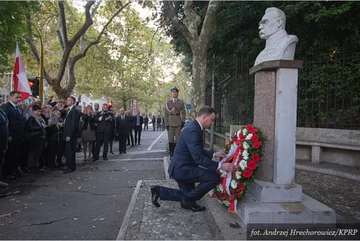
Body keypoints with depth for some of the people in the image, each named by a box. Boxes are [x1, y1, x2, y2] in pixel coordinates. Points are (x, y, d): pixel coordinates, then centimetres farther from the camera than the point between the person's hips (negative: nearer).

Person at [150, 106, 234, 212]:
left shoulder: (194, 128, 9)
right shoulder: (192, 131, -24)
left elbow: (198, 151, 21)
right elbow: (198, 158, -30)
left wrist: (214, 154, 12)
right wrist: (220, 166, -29)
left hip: (181, 167, 11)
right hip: (182, 168, -11)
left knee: (188, 195, 23)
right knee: (215, 177, -15)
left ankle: (159, 191, 23)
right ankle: (189, 199, 0)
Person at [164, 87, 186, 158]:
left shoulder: (181, 102, 6)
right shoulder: (168, 102, 4)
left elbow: (183, 113, 8)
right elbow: (166, 114, 3)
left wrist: (183, 121, -2)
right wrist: (166, 124, -3)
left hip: (178, 122, 1)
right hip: (170, 122, 0)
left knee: (178, 138, 3)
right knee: (170, 139, 1)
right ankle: (171, 154, 8)